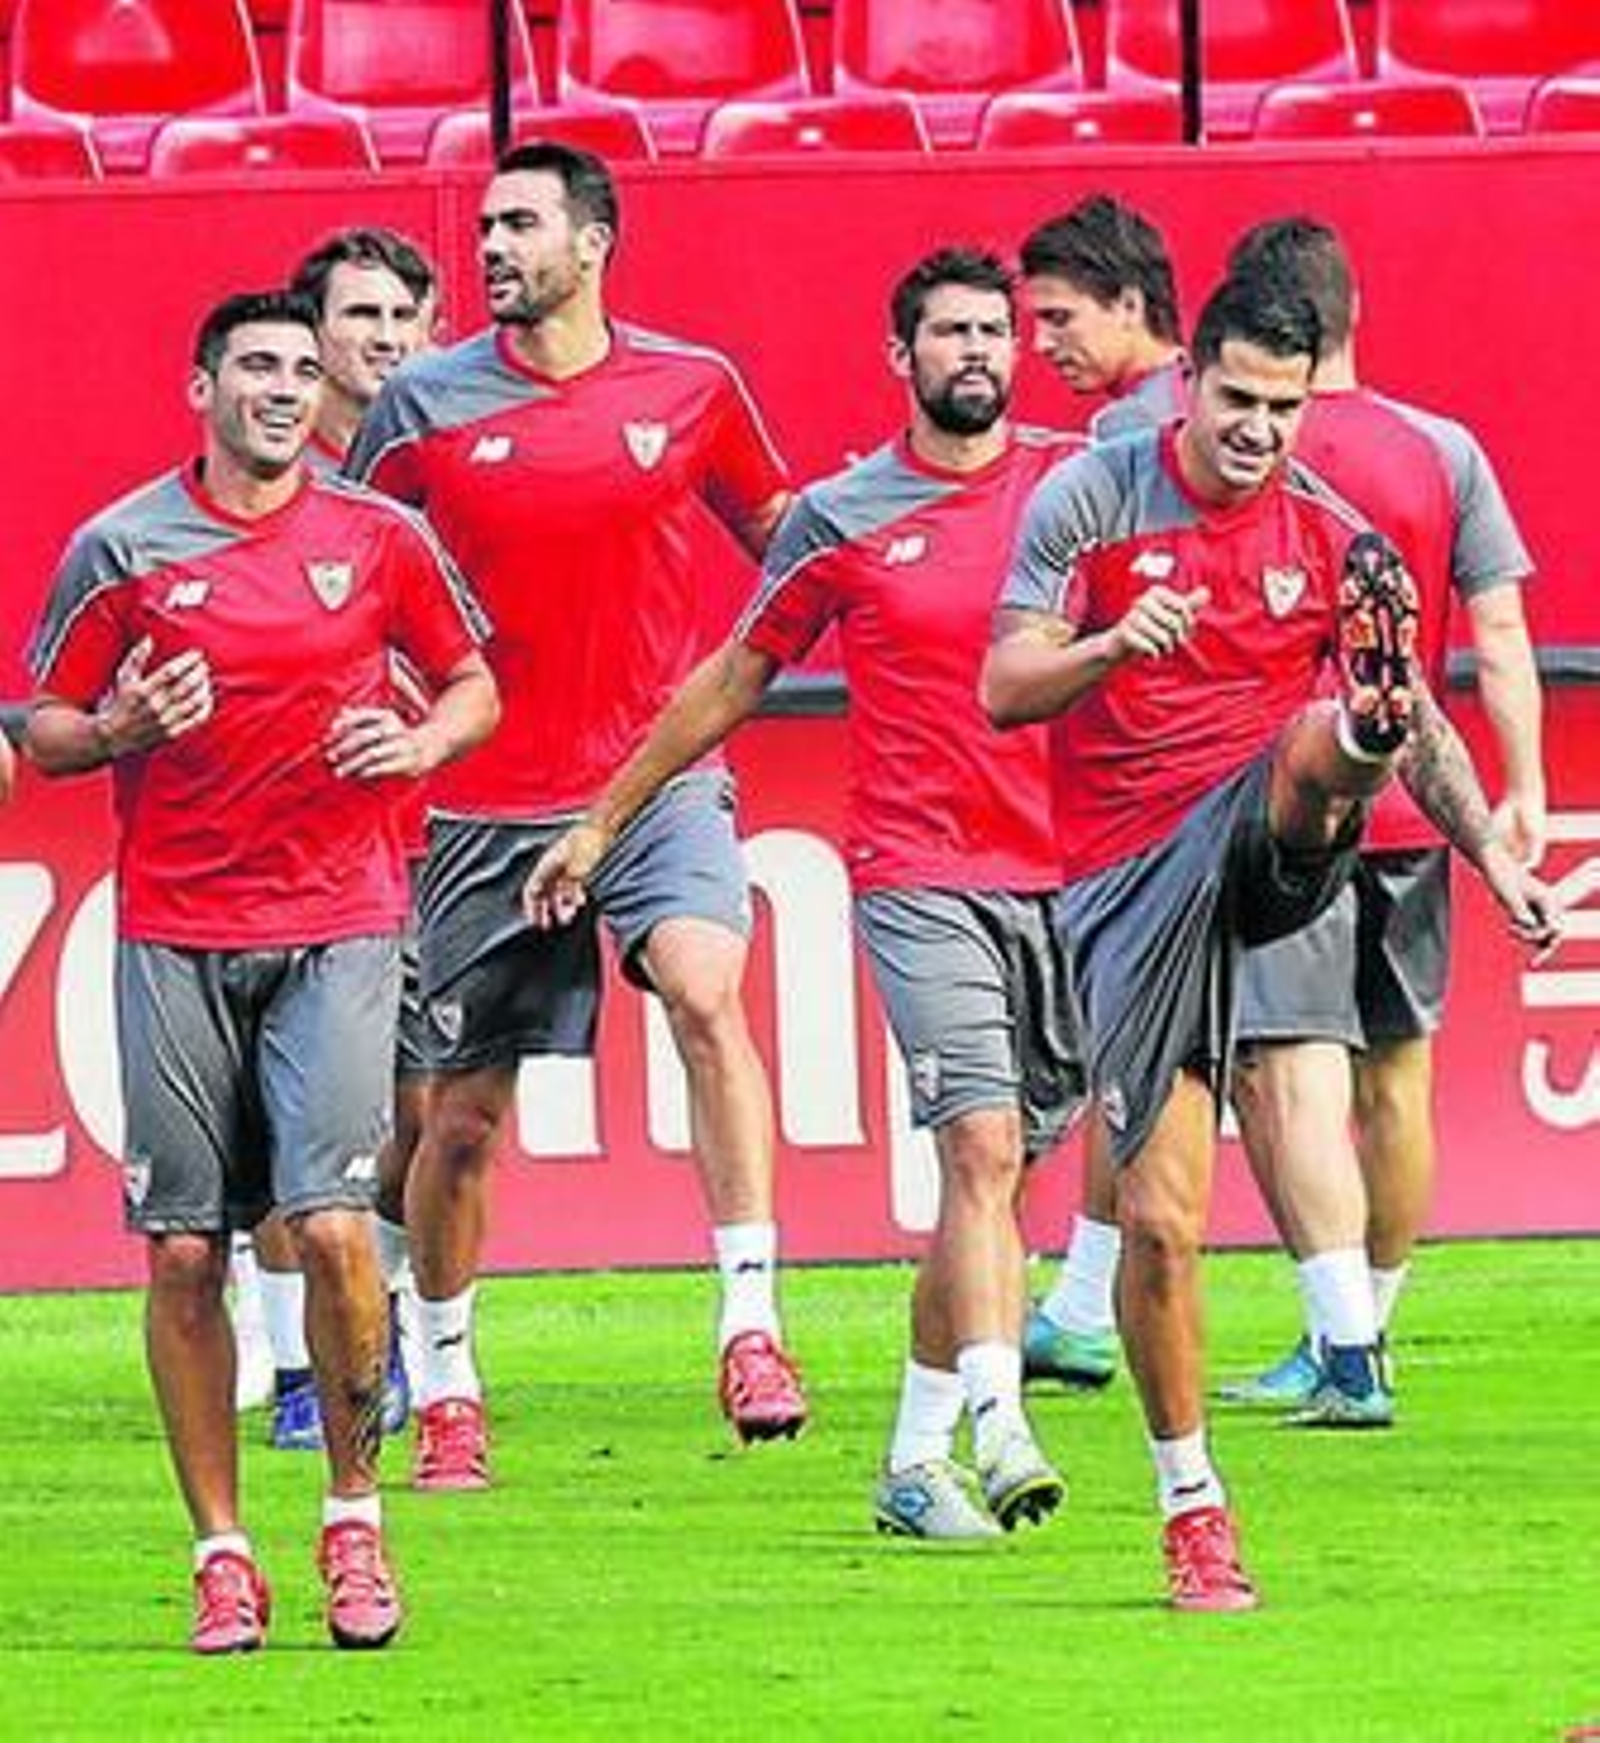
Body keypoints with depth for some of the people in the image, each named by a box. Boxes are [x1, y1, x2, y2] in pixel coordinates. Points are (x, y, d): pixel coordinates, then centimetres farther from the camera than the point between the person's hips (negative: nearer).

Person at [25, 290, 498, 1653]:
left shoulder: (380, 540, 6)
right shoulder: (120, 548, 4)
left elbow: (472, 684, 18)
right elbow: (47, 732, 11)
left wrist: (422, 740, -3)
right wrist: (123, 727, -10)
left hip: (335, 927, -1)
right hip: (173, 937, 1)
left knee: (331, 1222, -14)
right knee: (184, 1254, 0)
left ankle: (355, 1513, 5)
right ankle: (222, 1553, 10)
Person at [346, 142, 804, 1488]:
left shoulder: (692, 389, 3)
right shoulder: (425, 405, 1)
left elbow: (775, 536, 19)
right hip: (489, 798, 1)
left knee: (705, 988, -27)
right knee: (466, 1109, 5)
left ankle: (753, 1325, -26)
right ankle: (446, 1380, 25)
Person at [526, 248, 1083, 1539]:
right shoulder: (843, 518, 4)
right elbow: (733, 682, 15)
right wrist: (601, 824, 20)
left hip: (1066, 874, 3)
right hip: (922, 881, -3)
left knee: (997, 1172, 5)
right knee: (983, 1146, -18)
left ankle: (918, 1457, 13)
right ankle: (998, 1425, -27)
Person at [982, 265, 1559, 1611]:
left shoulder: (1335, 539, 5)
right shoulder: (1090, 499, -1)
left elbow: (1425, 721, 15)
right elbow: (1001, 692, -3)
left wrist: (1495, 854, 4)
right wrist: (1108, 649, -22)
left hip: (1261, 844, 2)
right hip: (1130, 880, -2)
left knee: (1326, 739, -34)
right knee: (1162, 1214, -6)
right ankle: (1190, 1499, 7)